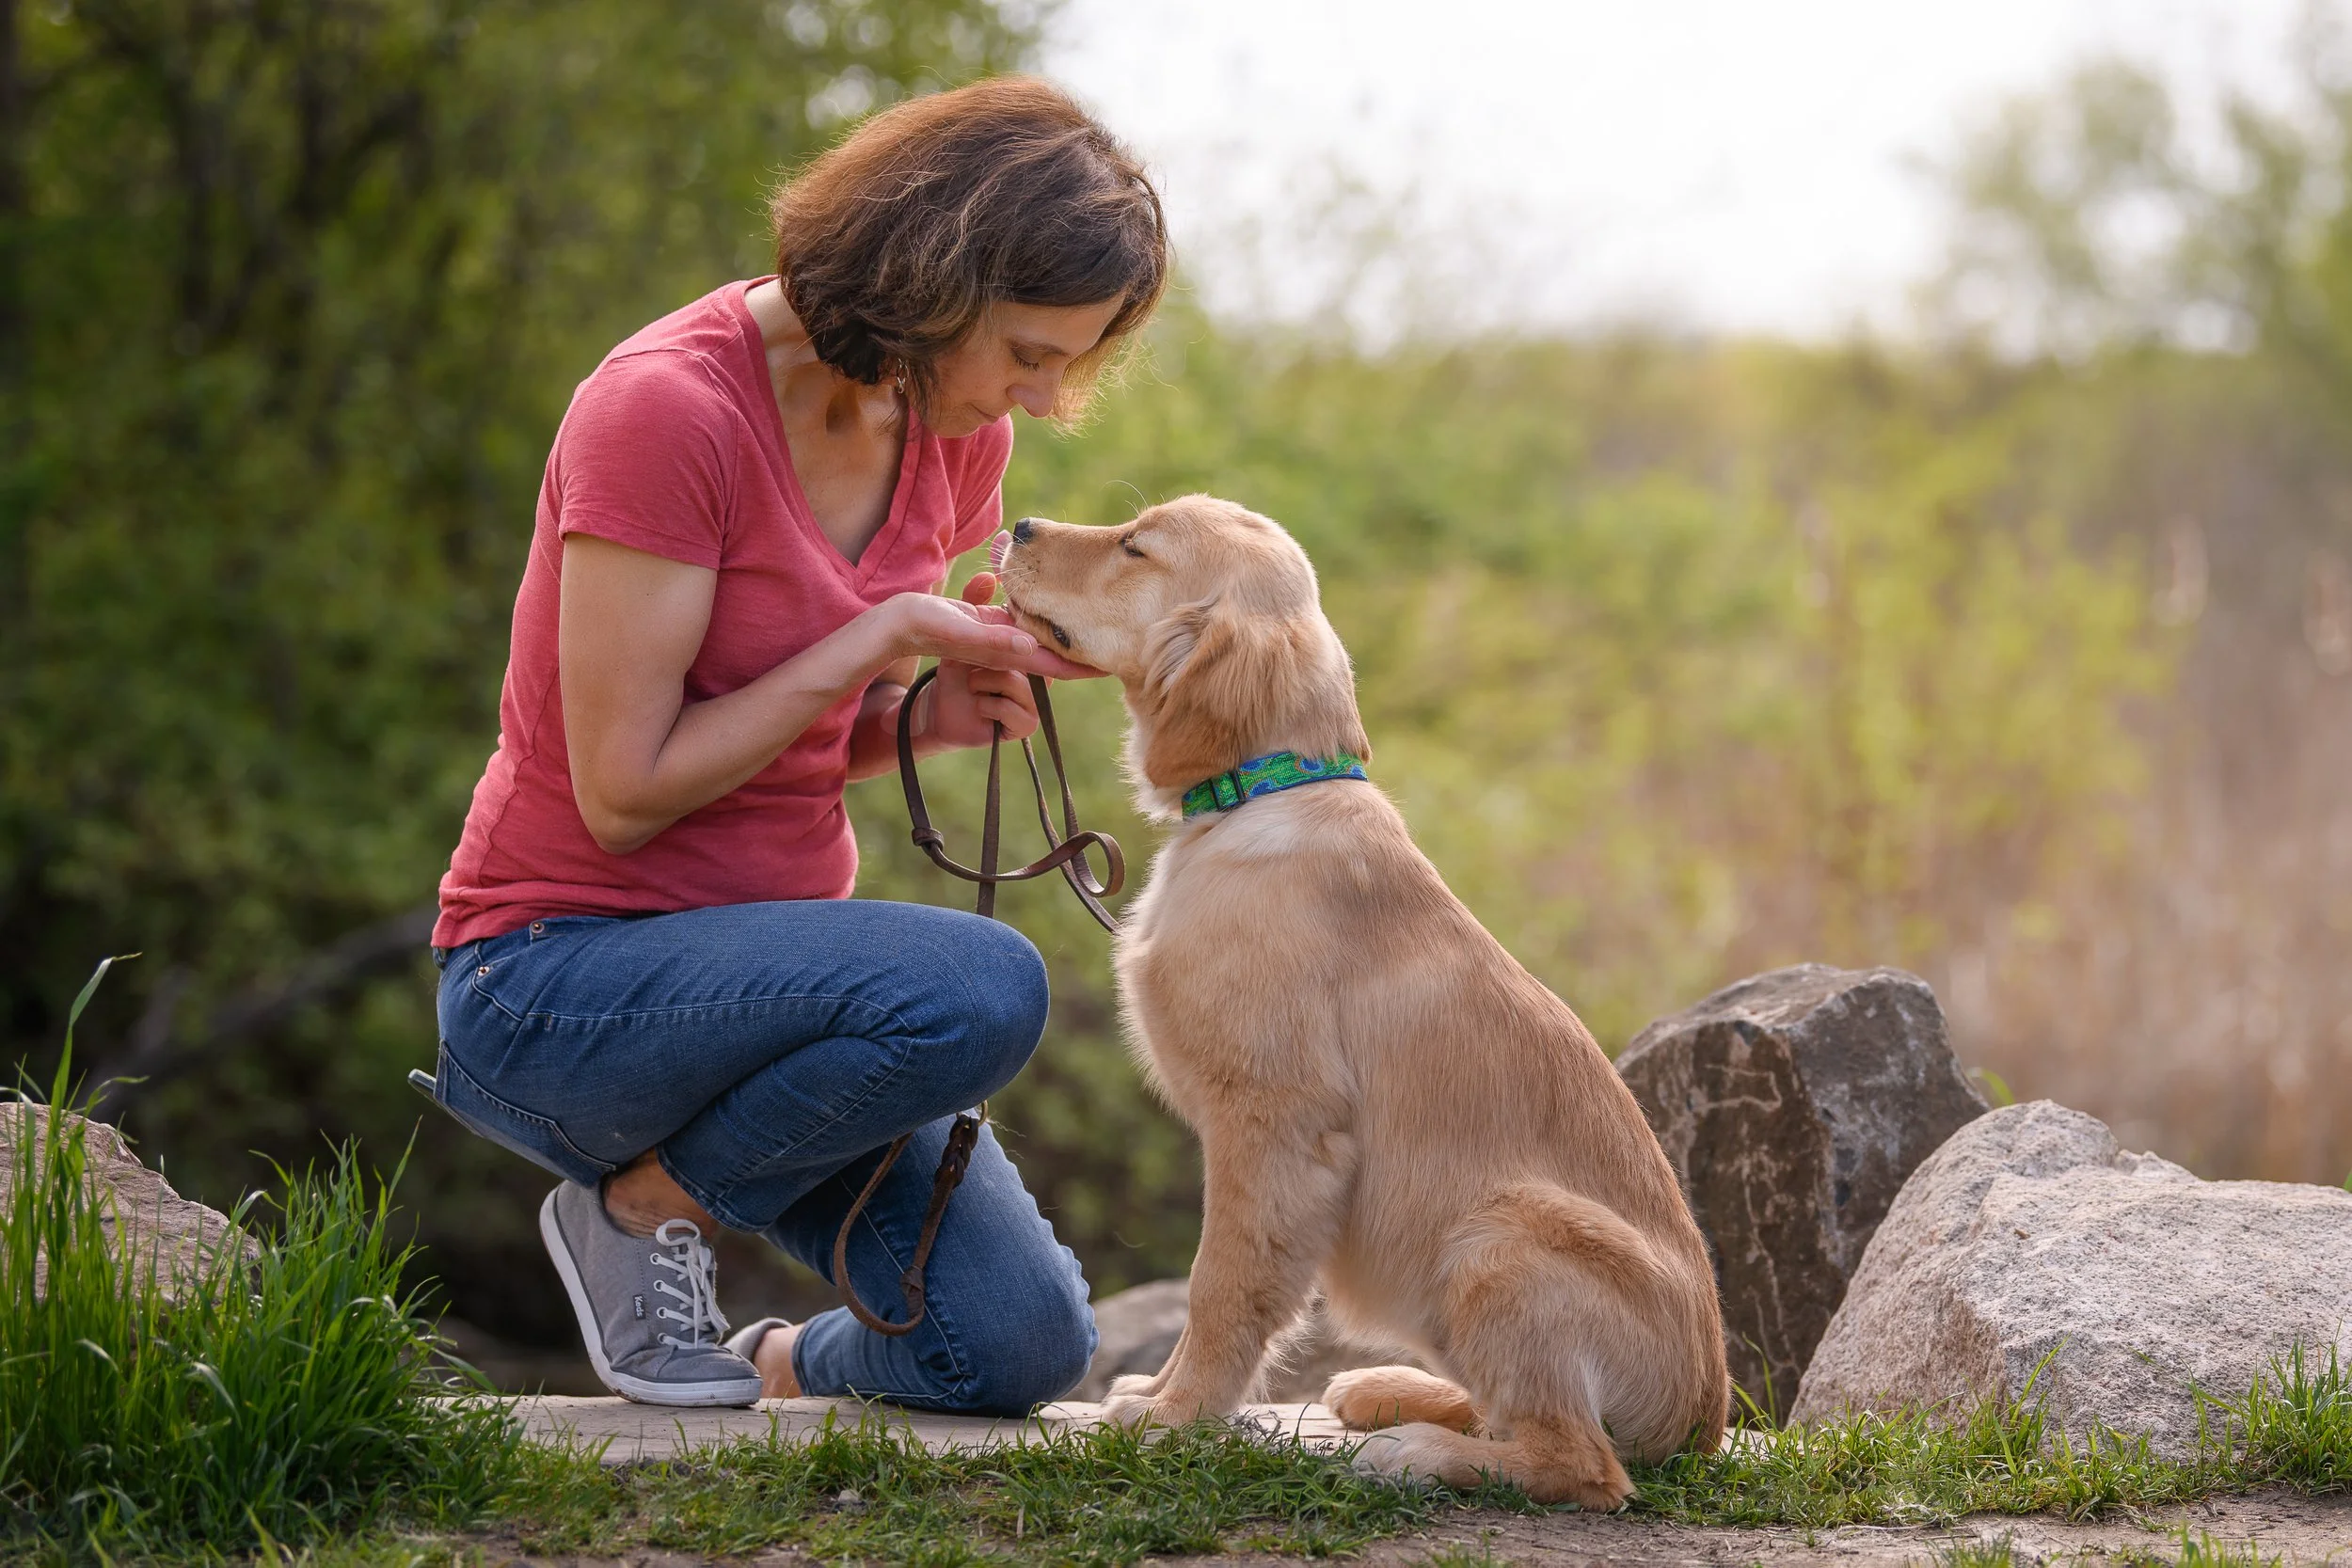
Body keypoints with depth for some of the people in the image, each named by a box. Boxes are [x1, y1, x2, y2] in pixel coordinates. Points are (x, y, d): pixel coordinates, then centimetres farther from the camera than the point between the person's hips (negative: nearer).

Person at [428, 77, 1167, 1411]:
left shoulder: (957, 433, 3)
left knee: (1020, 1351, -11)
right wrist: (881, 638, -18)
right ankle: (639, 1205, -7)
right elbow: (625, 792, -20)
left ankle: (782, 1368, 23)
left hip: (766, 965, 7)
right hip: (556, 981, -7)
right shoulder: (666, 410, -20)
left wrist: (939, 709, -6)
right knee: (983, 992, -33)